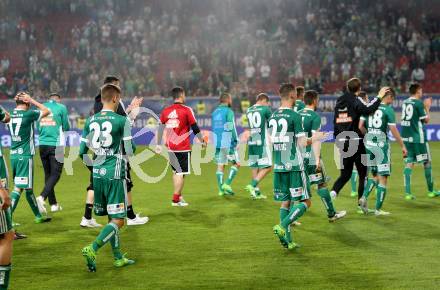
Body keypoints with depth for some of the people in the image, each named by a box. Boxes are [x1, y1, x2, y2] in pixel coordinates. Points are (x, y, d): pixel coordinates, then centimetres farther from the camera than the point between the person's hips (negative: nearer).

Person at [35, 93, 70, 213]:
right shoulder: (61, 107, -2)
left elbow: (38, 128, 14)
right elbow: (66, 127, 2)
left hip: (42, 144, 5)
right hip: (56, 145, -5)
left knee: (48, 174, 11)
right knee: (55, 174, -1)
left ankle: (53, 204, 16)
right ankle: (42, 197, -21)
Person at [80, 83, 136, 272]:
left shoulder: (90, 121, 6)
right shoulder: (122, 121, -9)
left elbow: (82, 152, 8)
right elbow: (129, 151, -8)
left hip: (97, 174, 6)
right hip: (115, 175, -6)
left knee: (111, 217, 17)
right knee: (118, 221, -1)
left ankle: (118, 258, 25)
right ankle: (92, 249, -19)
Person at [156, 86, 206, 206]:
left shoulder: (165, 111, 6)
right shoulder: (187, 110, -7)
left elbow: (161, 129, 9)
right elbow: (195, 128, -4)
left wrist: (159, 145, 17)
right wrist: (202, 141, 8)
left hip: (170, 147, 5)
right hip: (183, 147, -5)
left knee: (176, 172, 18)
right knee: (181, 173, 0)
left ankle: (178, 196, 21)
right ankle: (176, 200, -1)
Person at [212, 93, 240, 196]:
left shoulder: (214, 112, 14)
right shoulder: (229, 112, -9)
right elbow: (232, 128, -13)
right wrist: (236, 141, -6)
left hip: (217, 143, 7)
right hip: (227, 143, -7)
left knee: (220, 166, 9)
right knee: (236, 164, 5)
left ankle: (221, 189, 7)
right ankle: (227, 184, -6)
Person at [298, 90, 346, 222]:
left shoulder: (298, 114, 9)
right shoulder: (315, 117, -11)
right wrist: (317, 159, -17)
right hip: (310, 155, -6)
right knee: (322, 183, 6)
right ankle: (331, 214, 16)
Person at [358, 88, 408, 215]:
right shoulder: (388, 110, -9)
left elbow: (360, 126, 5)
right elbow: (394, 131, -9)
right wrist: (403, 146, 1)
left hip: (369, 144, 6)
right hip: (381, 144, -6)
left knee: (375, 175, 19)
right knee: (383, 178, 3)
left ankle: (364, 197, -2)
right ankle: (378, 209, 5)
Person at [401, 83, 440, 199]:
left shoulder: (405, 102, 9)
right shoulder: (419, 103, -11)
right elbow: (426, 120, -7)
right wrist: (427, 107, 5)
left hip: (406, 137, 6)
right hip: (418, 137, -6)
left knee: (409, 163, 4)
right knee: (427, 162, 8)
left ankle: (408, 192, -3)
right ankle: (431, 191, 17)